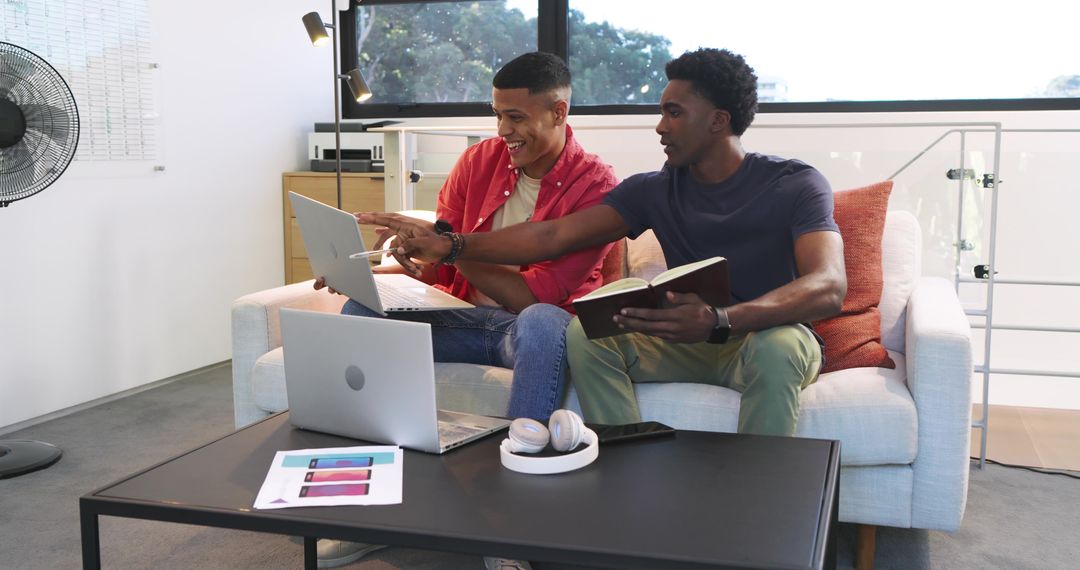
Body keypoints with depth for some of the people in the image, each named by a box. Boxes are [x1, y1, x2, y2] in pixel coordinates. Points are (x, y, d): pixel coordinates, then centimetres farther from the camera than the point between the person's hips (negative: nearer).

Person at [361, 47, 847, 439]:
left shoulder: (795, 186, -11)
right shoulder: (654, 190, 3)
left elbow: (829, 288, -28)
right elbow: (554, 236, -2)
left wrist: (720, 320, -45)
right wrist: (450, 245, -12)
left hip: (772, 336, -3)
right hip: (694, 341, 4)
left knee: (776, 346, -39)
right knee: (585, 331, -21)